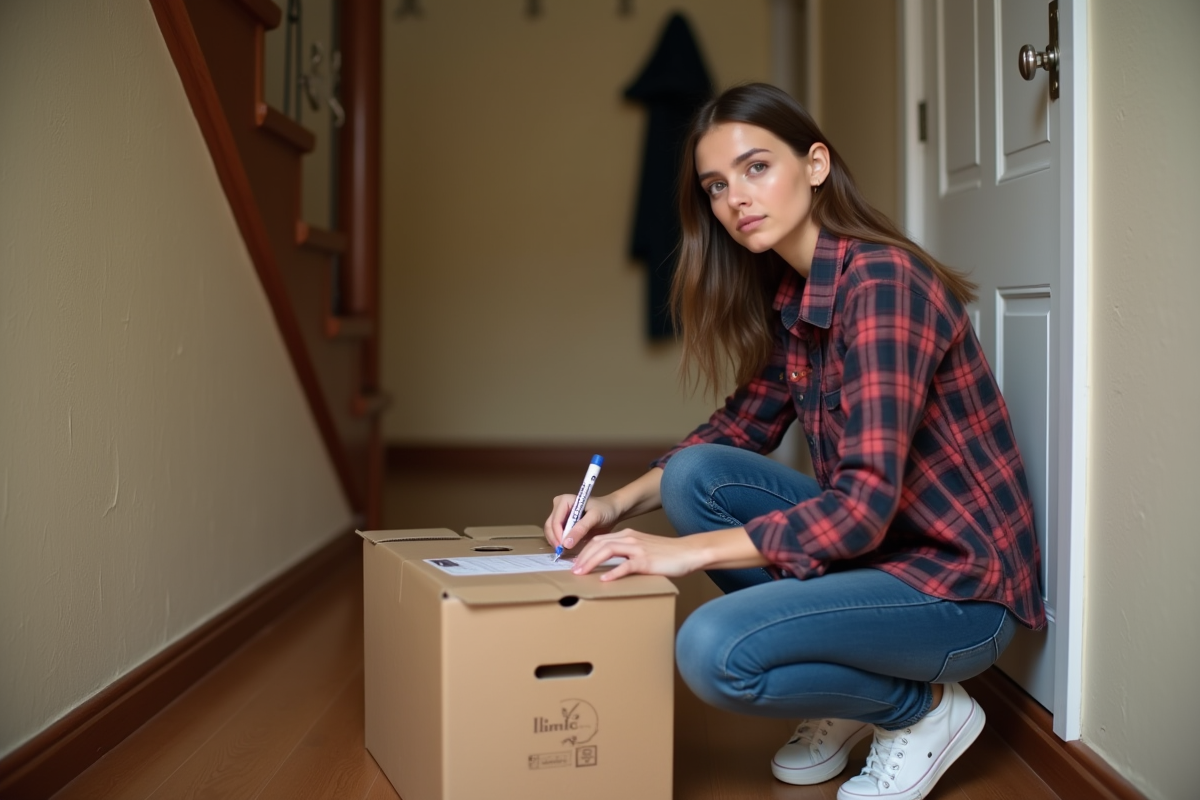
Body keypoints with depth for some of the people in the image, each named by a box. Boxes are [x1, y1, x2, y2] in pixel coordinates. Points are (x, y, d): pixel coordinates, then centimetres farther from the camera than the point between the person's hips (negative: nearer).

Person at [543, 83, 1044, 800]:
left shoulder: (882, 280, -23)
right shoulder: (791, 296, 4)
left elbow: (863, 503, -29)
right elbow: (742, 426, 12)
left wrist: (685, 551, -27)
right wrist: (616, 506, -2)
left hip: (960, 583, -9)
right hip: (877, 543, 9)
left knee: (713, 651, -24)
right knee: (693, 474, -6)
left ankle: (926, 708, 3)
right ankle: (843, 701, 7)